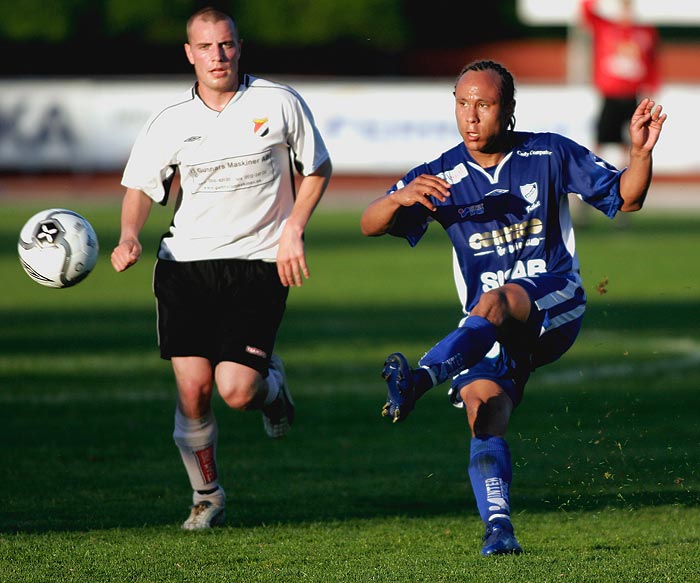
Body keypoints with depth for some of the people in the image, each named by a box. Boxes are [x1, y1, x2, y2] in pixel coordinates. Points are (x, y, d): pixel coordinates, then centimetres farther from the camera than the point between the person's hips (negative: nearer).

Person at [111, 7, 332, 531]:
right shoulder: (170, 122, 3)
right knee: (193, 388, -8)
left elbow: (317, 169, 10)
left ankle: (272, 383, 24)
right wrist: (130, 236, -9)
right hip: (186, 261, 2)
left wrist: (292, 231, -2)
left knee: (235, 390, -14)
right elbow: (141, 186, 11)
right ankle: (207, 497, 13)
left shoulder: (279, 104, 0)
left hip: (259, 263, -2)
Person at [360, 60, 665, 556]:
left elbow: (624, 198, 10)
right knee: (483, 404, -22)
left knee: (494, 302, -35)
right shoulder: (441, 177, 7)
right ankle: (499, 528, -25)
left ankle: (421, 379, -54)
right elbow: (370, 226, 0)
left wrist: (641, 153, -11)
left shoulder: (549, 155, 4)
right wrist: (399, 198, -23)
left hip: (554, 302, -3)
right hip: (489, 329, 3)